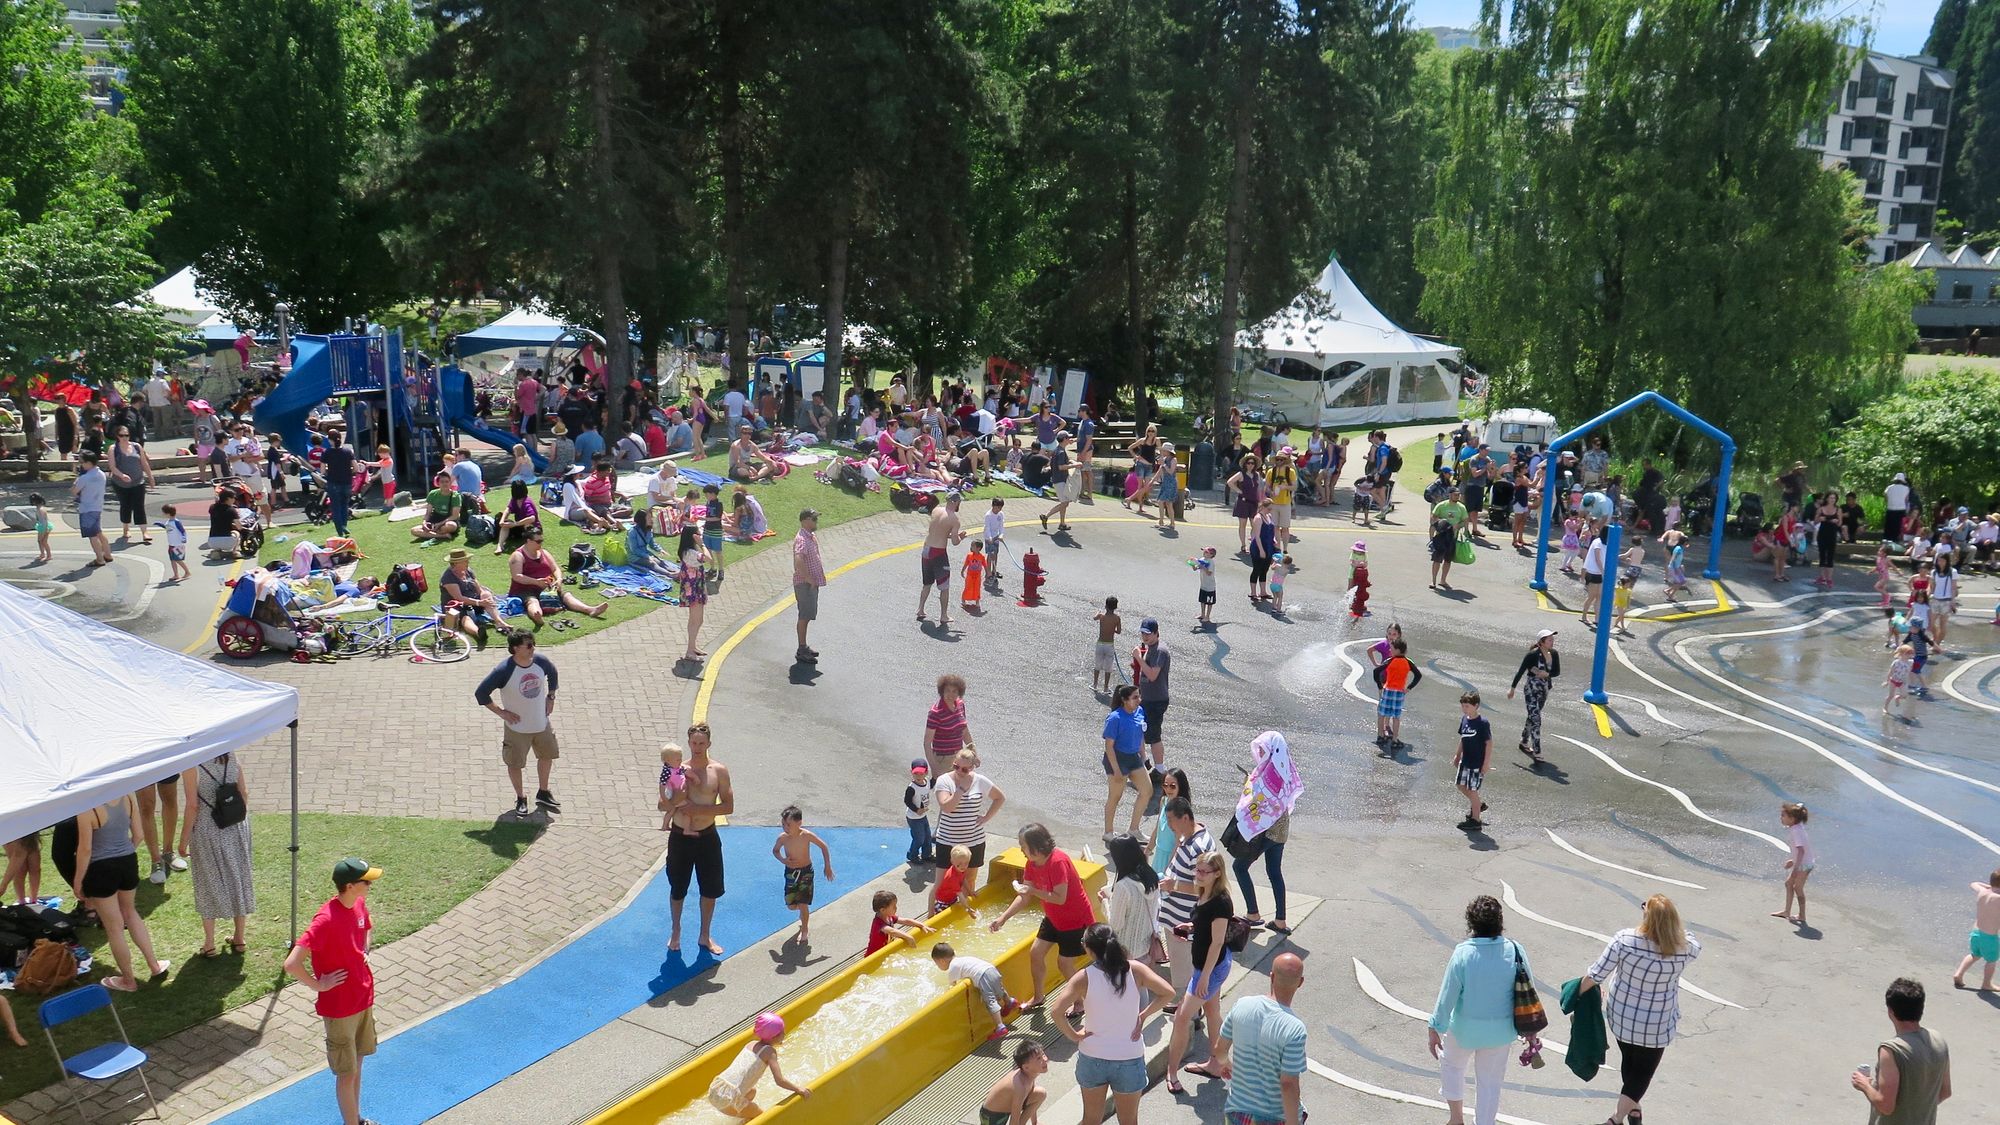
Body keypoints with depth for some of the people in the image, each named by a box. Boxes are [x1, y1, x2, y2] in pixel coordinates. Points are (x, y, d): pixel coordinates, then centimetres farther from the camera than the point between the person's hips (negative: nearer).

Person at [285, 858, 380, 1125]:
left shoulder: (359, 904, -4)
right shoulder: (326, 920, -29)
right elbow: (291, 965, -33)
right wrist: (318, 985, -20)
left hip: (364, 998, 8)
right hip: (339, 1008, -8)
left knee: (358, 1062, 23)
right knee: (347, 1073, 8)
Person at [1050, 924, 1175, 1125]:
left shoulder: (1084, 977, -15)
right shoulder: (1134, 969, -11)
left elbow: (1056, 1011, -24)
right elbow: (1168, 993, -12)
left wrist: (1074, 1036, -9)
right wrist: (1143, 1016, -3)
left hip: (1093, 1058, 0)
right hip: (1129, 1059, 0)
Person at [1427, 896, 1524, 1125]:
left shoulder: (1463, 954, -24)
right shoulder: (1515, 952, -16)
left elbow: (1447, 996, -17)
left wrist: (1436, 1029, -4)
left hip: (1465, 1029, -2)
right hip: (1501, 1031, 2)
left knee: (1451, 1065, 26)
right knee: (1490, 1082, 18)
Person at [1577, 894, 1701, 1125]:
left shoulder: (1624, 940, -25)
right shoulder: (1683, 950, -21)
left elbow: (1594, 976, -19)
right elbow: (1696, 948, 7)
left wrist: (1578, 993, -2)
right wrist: (1675, 926, 7)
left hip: (1621, 1017, 2)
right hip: (1656, 1026, -1)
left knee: (1629, 1061, 26)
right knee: (1643, 1071, 15)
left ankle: (1631, 1106, 47)